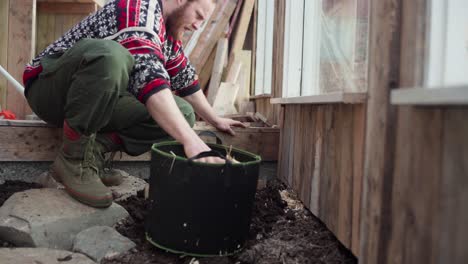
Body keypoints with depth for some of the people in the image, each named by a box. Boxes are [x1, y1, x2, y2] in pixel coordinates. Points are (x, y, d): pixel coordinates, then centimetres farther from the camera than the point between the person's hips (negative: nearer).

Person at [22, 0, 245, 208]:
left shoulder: (168, 37, 7)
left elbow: (186, 80, 21)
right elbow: (148, 76, -36)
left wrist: (215, 120, 25)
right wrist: (191, 140, -43)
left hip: (97, 101, 8)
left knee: (181, 114, -7)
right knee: (111, 55, -39)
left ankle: (94, 149, -10)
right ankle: (74, 156, -24)